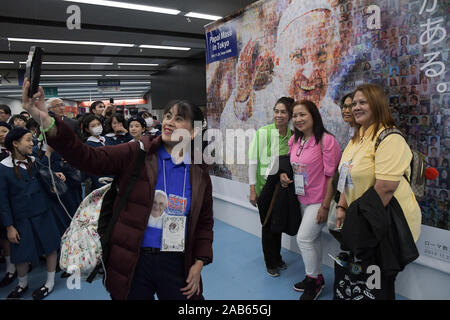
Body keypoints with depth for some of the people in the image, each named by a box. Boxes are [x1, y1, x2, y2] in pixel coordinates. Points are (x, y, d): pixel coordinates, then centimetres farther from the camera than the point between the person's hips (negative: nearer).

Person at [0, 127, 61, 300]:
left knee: (51, 248, 7)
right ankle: (22, 284, 39)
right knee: (21, 256, 8)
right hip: (21, 218, -2)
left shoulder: (35, 162, 1)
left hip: (43, 214, 3)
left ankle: (50, 283, 29)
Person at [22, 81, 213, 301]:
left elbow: (204, 222, 7)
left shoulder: (199, 174, -1)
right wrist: (47, 123, -35)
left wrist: (199, 263, -1)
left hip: (176, 265, 1)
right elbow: (89, 158, -20)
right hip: (132, 263, -1)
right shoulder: (137, 153, -6)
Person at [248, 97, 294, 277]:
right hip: (265, 186, -4)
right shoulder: (262, 133, -13)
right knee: (268, 224, 5)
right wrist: (252, 189, -12)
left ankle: (277, 257, 37)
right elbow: (253, 161, -11)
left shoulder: (292, 136, 0)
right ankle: (270, 263, 26)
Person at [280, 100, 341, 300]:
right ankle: (315, 277, 34)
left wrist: (325, 206, -17)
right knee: (313, 238, 17)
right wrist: (284, 174, -4)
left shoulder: (326, 140, -18)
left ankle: (315, 279, 19)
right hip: (302, 198, 7)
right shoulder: (294, 141, 5)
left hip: (319, 201, -7)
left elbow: (332, 176, -17)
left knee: (303, 238, -4)